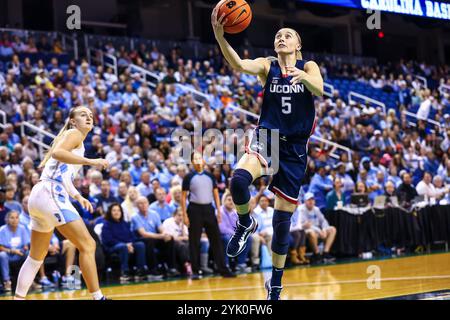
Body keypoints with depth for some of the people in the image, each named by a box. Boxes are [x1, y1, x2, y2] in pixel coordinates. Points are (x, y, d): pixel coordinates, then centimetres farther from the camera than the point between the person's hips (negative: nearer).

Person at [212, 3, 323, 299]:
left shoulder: (309, 66, 2)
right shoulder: (267, 65, 1)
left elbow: (320, 89, -20)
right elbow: (240, 65, -20)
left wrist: (303, 76, -43)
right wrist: (219, 36, -37)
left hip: (295, 148, 0)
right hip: (267, 138, 0)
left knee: (283, 219, 5)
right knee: (239, 179, -35)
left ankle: (276, 283, 23)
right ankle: (246, 224, -3)